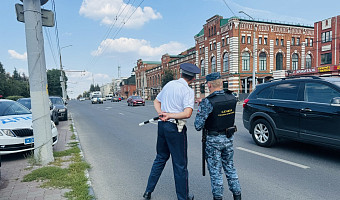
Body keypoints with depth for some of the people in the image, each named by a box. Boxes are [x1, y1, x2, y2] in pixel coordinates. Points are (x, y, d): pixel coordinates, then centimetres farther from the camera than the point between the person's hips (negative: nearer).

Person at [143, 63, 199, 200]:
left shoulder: (169, 84, 10)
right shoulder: (188, 91, -10)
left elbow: (156, 102, 16)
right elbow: (187, 113, -23)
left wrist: (161, 114, 0)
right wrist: (169, 115, -16)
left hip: (162, 125, 7)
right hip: (175, 128, -7)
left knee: (160, 158, 21)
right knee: (180, 164, 6)